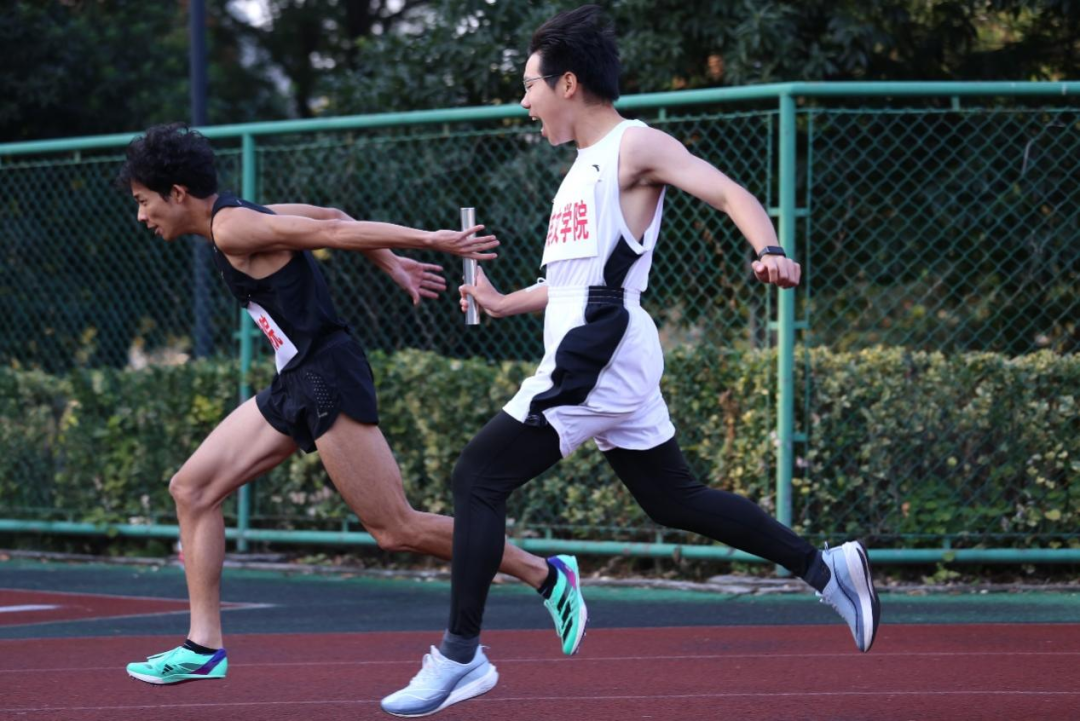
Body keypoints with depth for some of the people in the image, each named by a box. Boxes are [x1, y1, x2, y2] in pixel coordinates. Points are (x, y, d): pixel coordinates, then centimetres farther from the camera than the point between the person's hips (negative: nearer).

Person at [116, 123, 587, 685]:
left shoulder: (230, 227, -14)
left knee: (396, 529, -8)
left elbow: (333, 231, -17)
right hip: (296, 384, 10)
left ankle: (546, 574, 3)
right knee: (192, 488, 6)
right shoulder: (241, 216, 15)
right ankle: (203, 647, 3)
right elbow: (335, 218, 24)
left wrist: (428, 240, -20)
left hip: (326, 378, -10)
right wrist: (395, 266, 23)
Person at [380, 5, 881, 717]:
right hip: (598, 358, 10)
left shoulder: (635, 145, -5)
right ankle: (825, 568, 17)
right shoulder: (584, 168, 21)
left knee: (480, 474, -11)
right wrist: (505, 303, 32)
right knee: (674, 498, 13)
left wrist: (769, 250, -33)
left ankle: (461, 654, -10)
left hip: (597, 357, -10)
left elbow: (729, 192, -15)